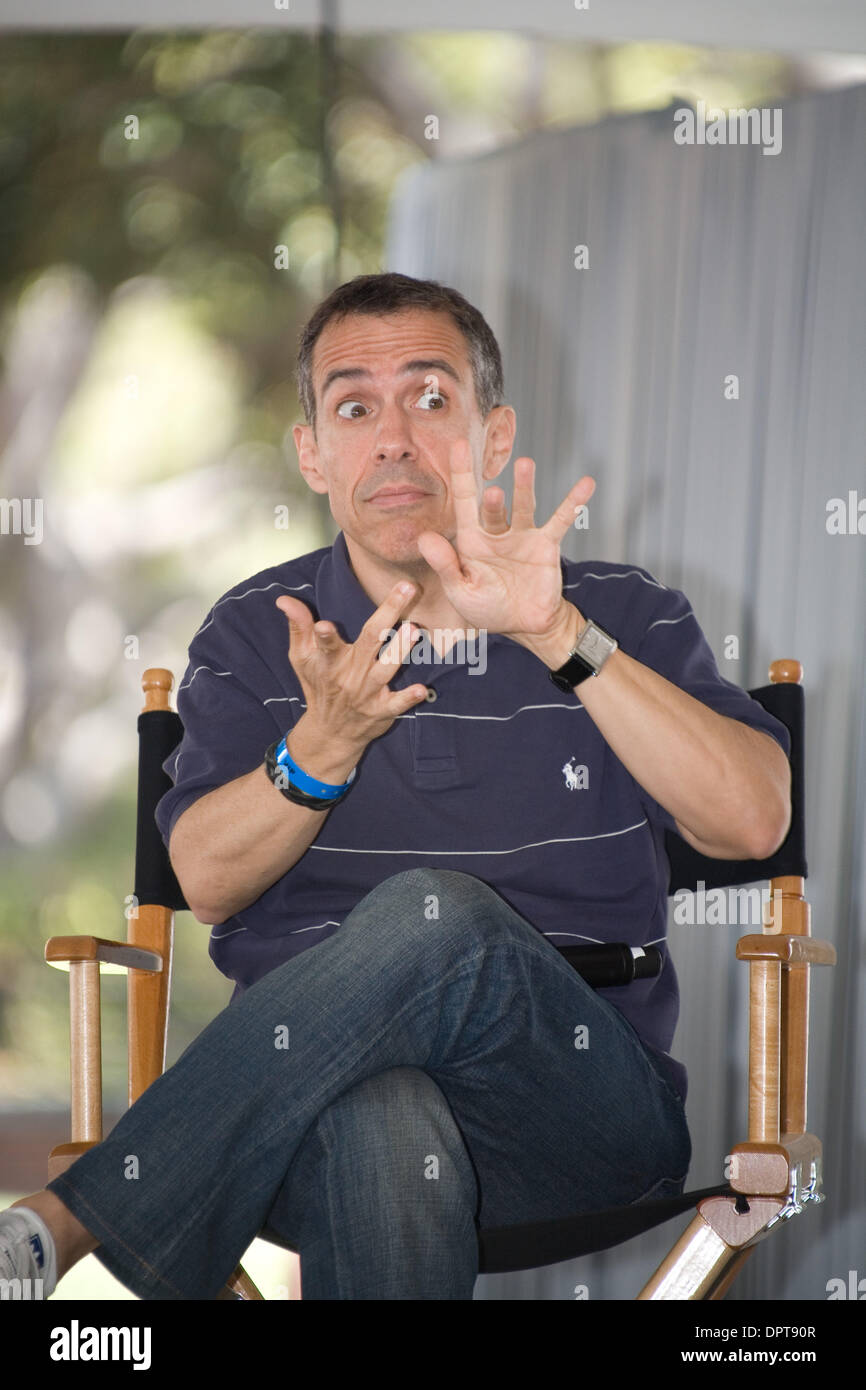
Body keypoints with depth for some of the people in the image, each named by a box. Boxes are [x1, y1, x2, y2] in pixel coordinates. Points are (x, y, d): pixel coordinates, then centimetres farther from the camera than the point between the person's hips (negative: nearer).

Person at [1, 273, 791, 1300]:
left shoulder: (621, 617, 8)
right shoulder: (256, 635, 13)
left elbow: (752, 823, -9)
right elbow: (207, 882, 0)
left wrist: (560, 636, -18)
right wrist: (321, 745, -19)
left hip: (584, 1097, 1)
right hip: (314, 1093, -1)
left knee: (439, 917, -35)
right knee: (387, 1132, -41)